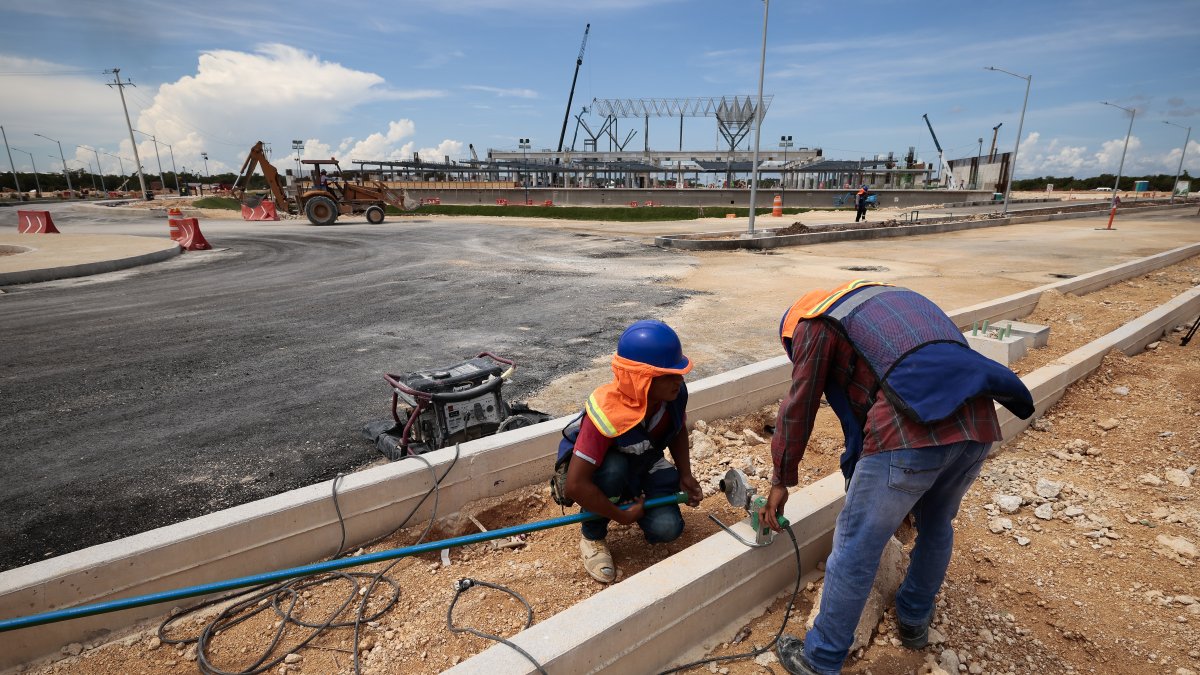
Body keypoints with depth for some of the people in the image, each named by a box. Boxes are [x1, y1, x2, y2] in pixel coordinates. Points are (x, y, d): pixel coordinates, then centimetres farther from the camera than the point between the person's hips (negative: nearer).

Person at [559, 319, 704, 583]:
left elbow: (679, 431, 2)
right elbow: (575, 485, -39)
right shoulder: (607, 413, -40)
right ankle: (593, 538, -10)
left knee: (667, 529, -17)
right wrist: (622, 516, -27)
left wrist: (685, 476, -10)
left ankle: (636, 500, 18)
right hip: (595, 468, -4)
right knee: (613, 468, -39)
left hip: (642, 467, 4)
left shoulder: (674, 393, -23)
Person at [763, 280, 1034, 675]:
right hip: (978, 422, 8)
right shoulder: (892, 299, 34)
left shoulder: (816, 320, 12)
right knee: (936, 526, 30)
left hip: (912, 430, -7)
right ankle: (914, 620, 50)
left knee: (856, 549, 7)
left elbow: (798, 408, 10)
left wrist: (781, 482, 22)